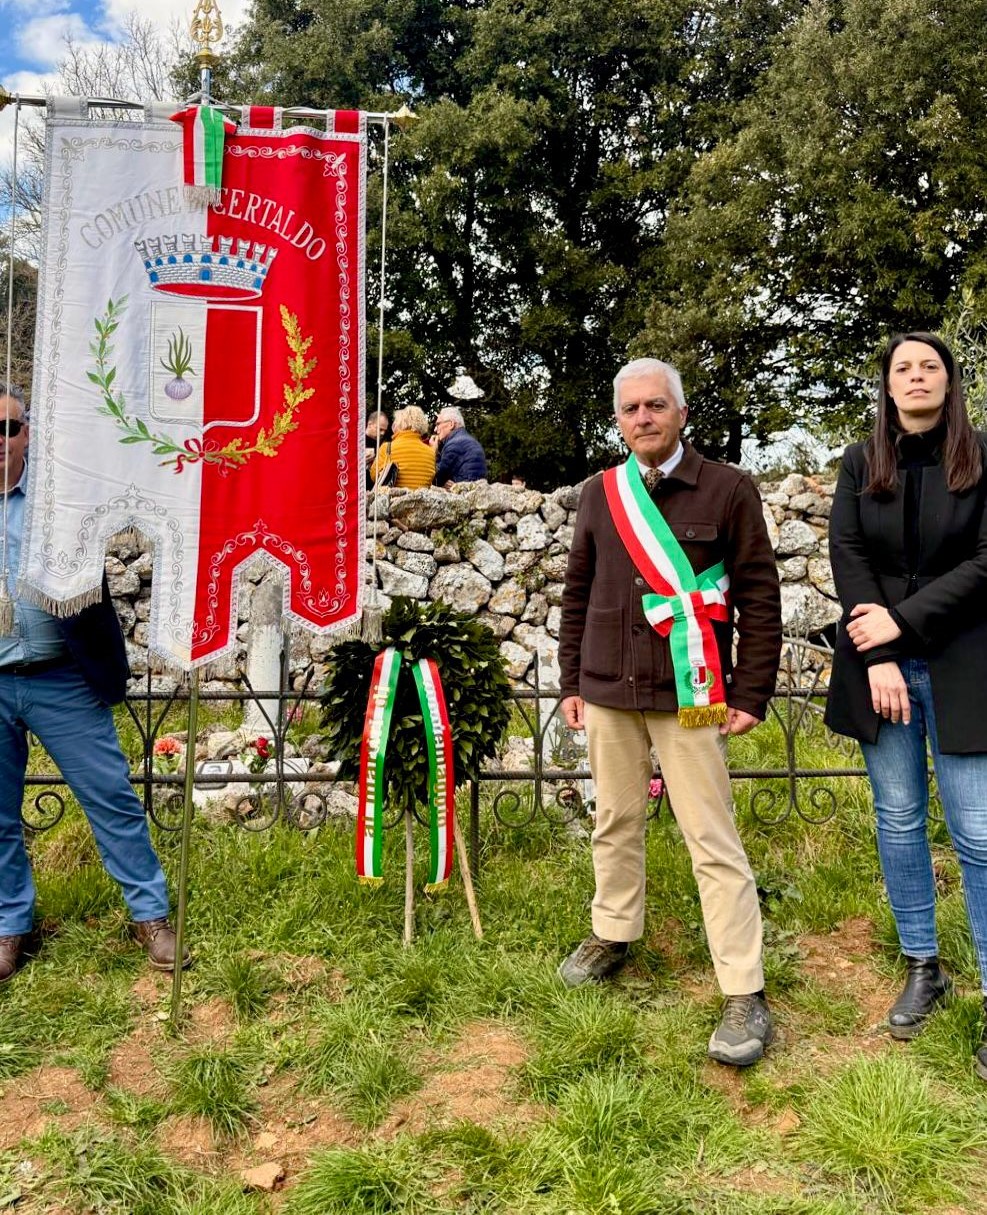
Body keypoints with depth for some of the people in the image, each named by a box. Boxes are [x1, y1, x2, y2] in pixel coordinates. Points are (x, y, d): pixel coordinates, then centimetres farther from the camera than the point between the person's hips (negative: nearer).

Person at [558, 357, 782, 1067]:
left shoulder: (729, 489, -3)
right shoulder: (600, 493, 8)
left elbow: (759, 597, -3)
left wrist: (751, 694, -7)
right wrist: (572, 681, 11)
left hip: (688, 696, -4)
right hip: (607, 691, 4)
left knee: (714, 843, -2)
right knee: (615, 822, 16)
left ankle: (746, 994, 8)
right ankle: (614, 937, 36)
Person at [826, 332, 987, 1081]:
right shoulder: (862, 464, 6)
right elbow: (847, 556, -2)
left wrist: (904, 621, -15)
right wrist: (876, 658, -11)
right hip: (879, 663, 2)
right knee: (899, 822, 10)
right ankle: (924, 969, 25)